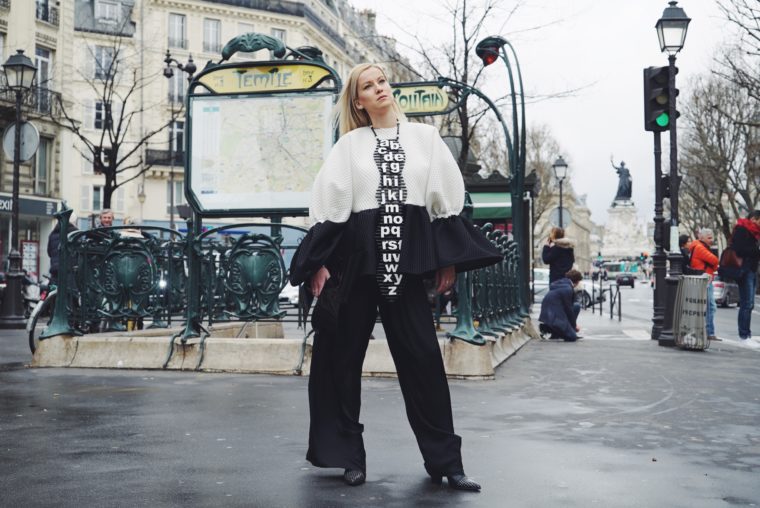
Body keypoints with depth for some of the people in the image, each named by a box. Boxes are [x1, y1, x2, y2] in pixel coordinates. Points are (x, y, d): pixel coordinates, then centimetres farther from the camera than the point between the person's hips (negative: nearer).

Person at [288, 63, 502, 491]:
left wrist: (448, 258, 3)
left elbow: (446, 198, 8)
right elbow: (328, 203, 2)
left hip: (408, 256, 0)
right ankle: (350, 456, 16)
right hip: (356, 255, 0)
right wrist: (319, 262, -6)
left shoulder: (425, 137, 10)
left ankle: (444, 460, 7)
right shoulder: (350, 144, 7)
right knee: (344, 357, 4)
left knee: (424, 357, -1)